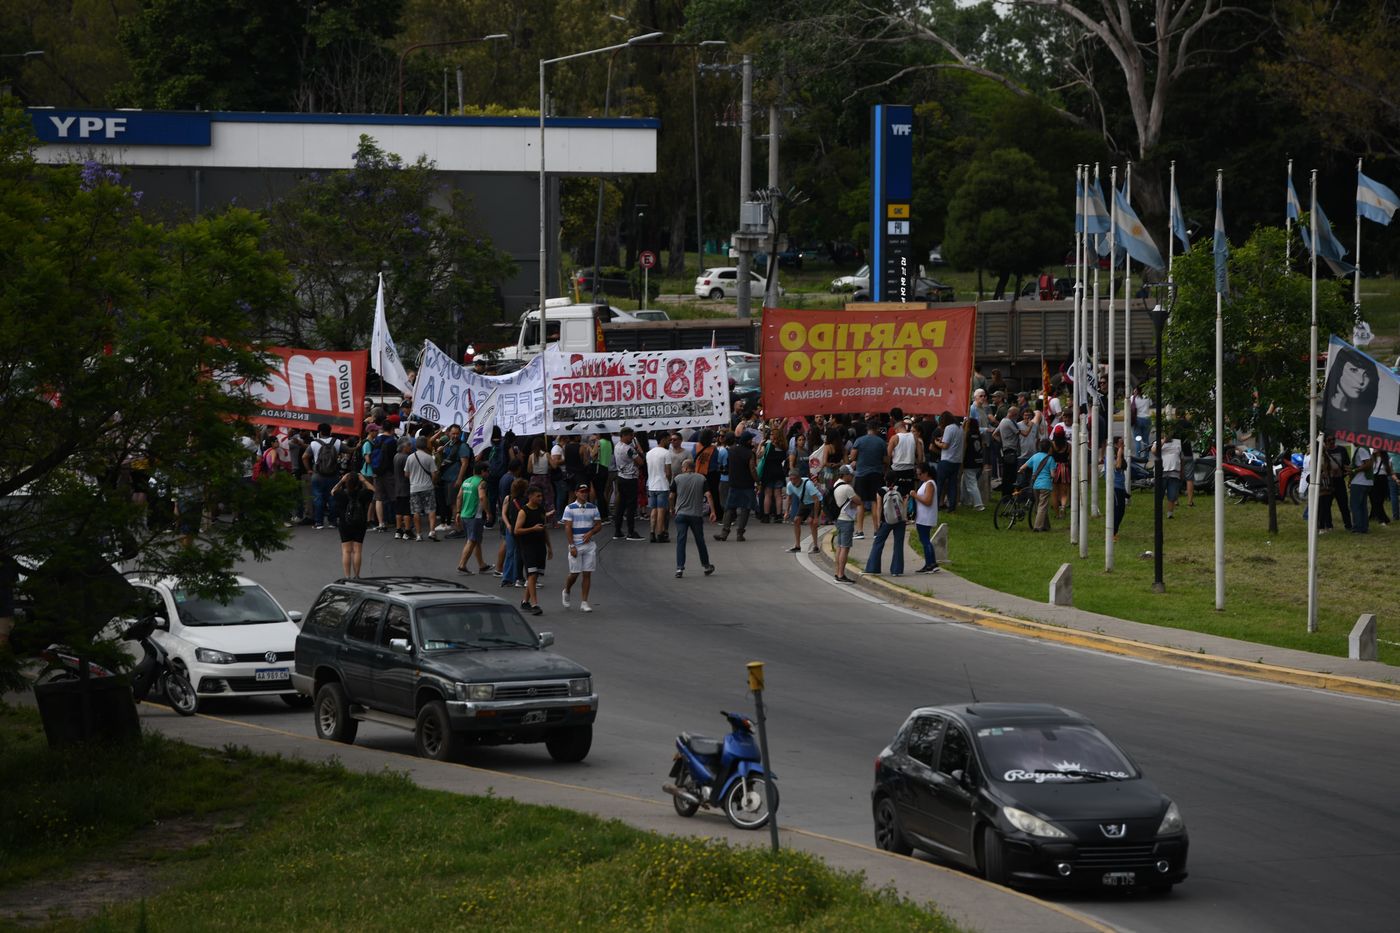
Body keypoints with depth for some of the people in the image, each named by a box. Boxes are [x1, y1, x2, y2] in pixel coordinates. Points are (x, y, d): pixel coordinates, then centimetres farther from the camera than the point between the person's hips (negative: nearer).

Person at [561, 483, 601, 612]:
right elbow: (567, 528, -7)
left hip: (589, 544, 3)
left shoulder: (593, 508, 8)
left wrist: (591, 532, -11)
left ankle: (584, 602, 6)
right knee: (574, 573, -1)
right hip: (576, 545, -3)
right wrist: (572, 546, -13)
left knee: (587, 574, 1)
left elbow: (599, 525, 10)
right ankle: (566, 592, 28)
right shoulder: (570, 508, -4)